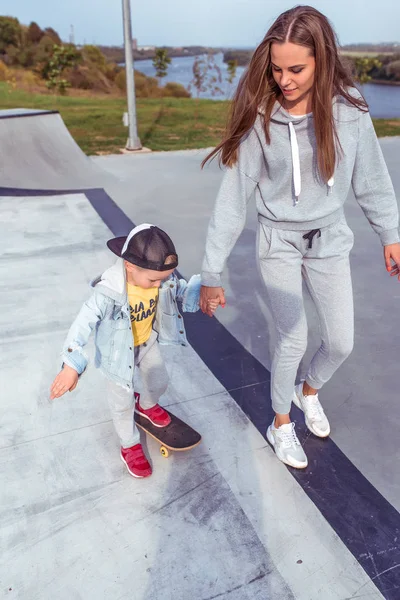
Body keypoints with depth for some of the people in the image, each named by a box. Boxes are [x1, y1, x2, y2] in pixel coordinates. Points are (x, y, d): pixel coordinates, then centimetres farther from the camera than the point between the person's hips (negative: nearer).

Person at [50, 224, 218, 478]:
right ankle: (130, 446, 38)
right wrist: (72, 366, -38)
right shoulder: (109, 291, -38)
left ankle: (146, 405, 61)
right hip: (119, 351, -5)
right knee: (123, 402, 12)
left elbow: (181, 291, -5)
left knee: (159, 382, 25)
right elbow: (84, 323, -36)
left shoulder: (163, 278, -23)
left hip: (147, 342, 5)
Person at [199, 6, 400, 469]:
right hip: (278, 242, -2)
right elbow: (233, 196, -15)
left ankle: (309, 391, 41)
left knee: (341, 341, 7)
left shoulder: (348, 109, -10)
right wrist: (211, 273, -16)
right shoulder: (260, 117, -16)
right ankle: (280, 424, 24)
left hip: (330, 239, 3)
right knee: (293, 340, -4)